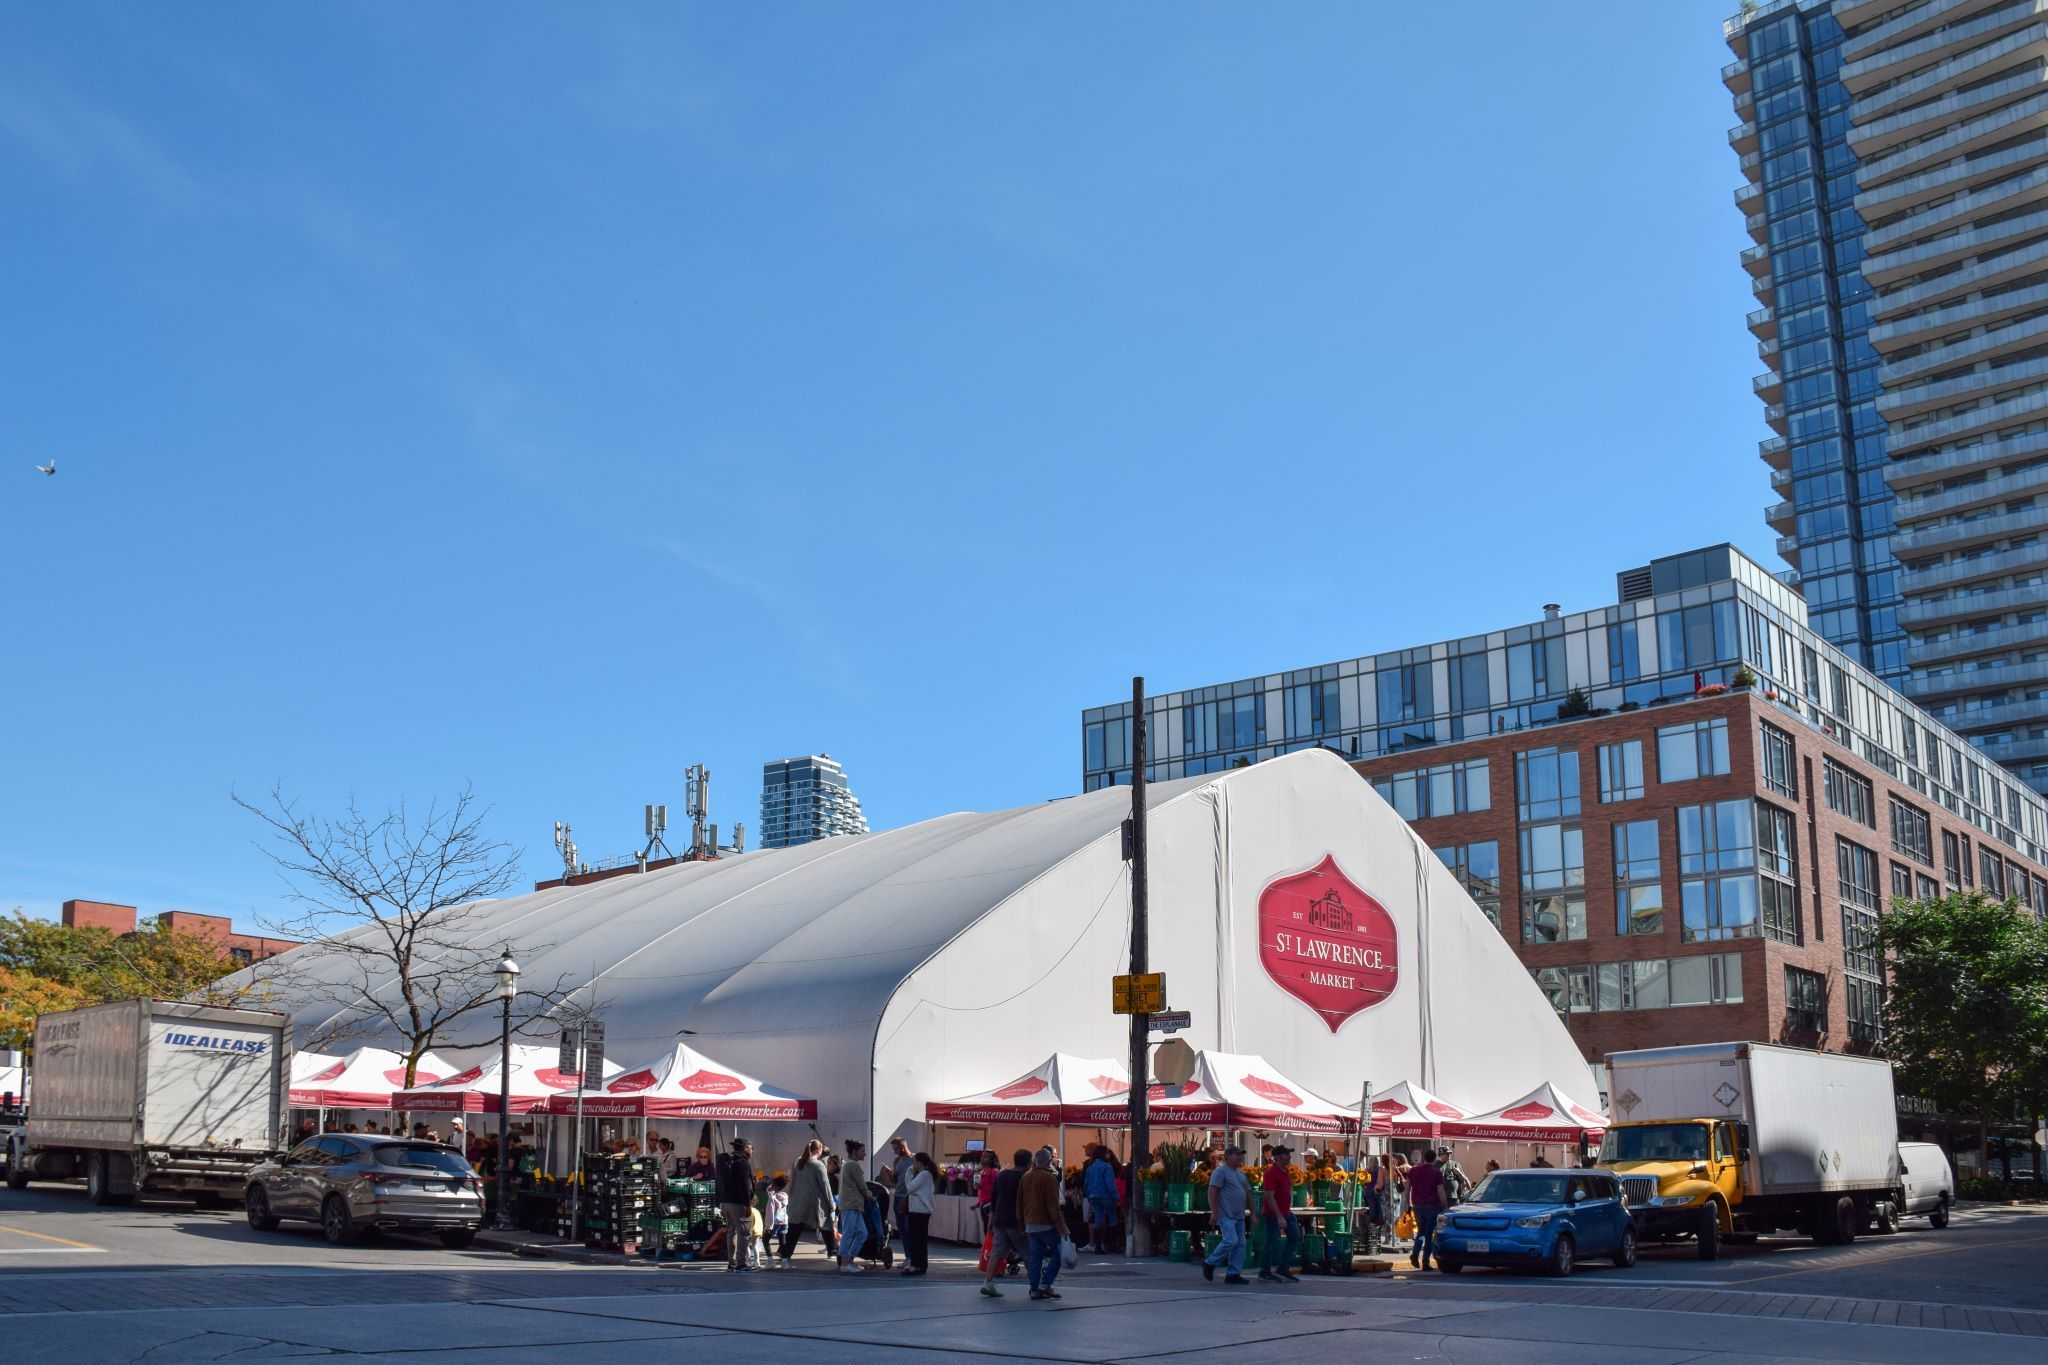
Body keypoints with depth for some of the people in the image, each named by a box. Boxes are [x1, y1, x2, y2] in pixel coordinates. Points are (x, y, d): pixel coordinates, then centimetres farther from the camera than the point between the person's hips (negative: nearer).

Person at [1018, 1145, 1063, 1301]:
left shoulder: (1025, 1177, 10)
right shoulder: (1049, 1178, -10)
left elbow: (1019, 1203, 14)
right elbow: (1053, 1205, -14)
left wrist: (1022, 1223, 21)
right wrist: (1060, 1225, -11)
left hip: (1030, 1225, 7)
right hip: (1046, 1224, -7)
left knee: (1035, 1257, 9)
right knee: (1057, 1254, 2)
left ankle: (1035, 1289, 6)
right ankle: (1045, 1284, -7)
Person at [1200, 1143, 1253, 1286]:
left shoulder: (1241, 1174, 20)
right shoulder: (1220, 1171, -6)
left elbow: (1248, 1194, 24)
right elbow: (1212, 1192, -13)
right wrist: (1214, 1213, -19)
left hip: (1239, 1216, 9)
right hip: (1226, 1215, -9)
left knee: (1240, 1245, 4)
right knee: (1231, 1241, -18)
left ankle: (1233, 1274, 8)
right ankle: (1209, 1263, -1)